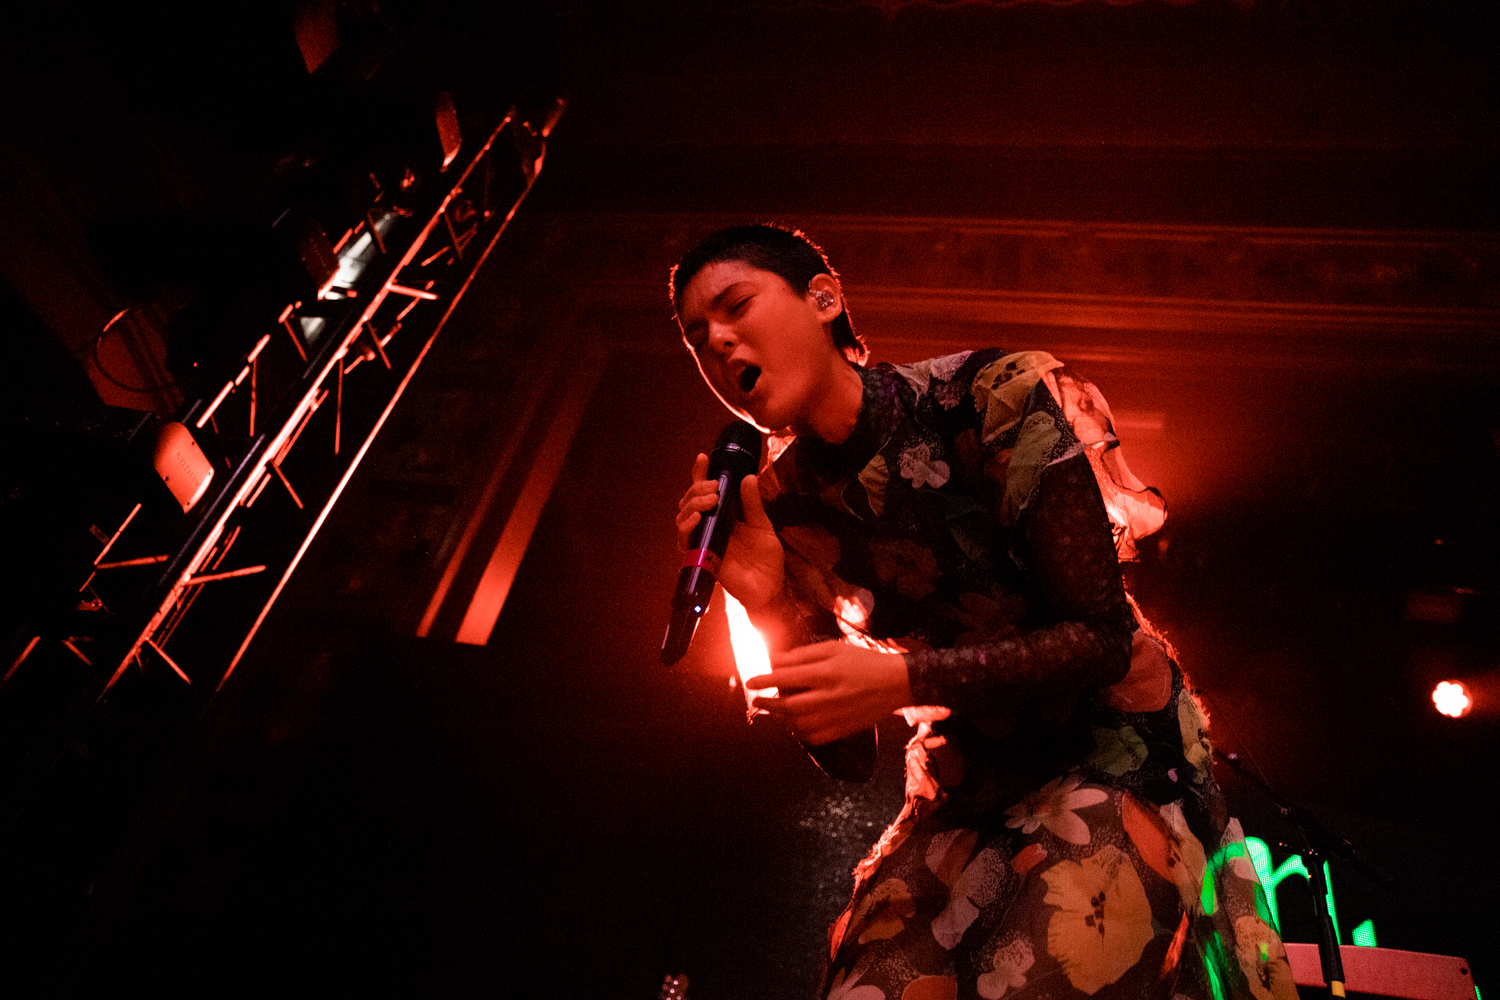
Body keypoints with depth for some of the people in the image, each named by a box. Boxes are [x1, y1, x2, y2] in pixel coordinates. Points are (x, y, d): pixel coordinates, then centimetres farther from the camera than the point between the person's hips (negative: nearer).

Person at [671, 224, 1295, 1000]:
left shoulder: (996, 397, -16)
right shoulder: (781, 504, -4)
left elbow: (1104, 637, -16)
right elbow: (839, 749, -1)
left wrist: (904, 679, -28)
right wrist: (770, 606, -18)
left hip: (1109, 748, -2)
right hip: (964, 791, 3)